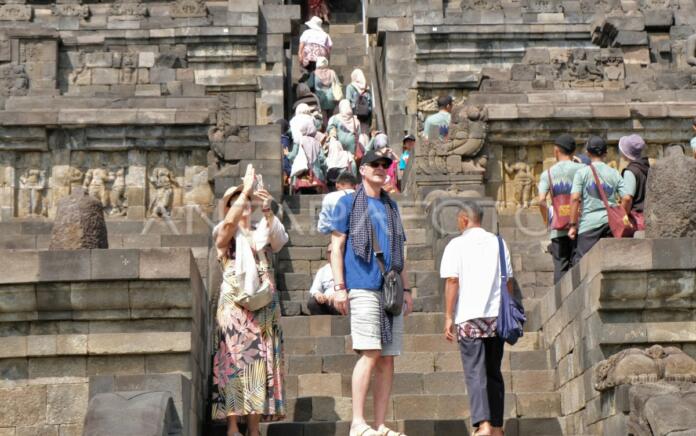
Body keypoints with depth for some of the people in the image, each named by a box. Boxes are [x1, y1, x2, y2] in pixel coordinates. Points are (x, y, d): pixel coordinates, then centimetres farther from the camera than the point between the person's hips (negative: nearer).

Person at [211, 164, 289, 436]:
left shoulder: (261, 234, 18)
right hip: (234, 308, -4)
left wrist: (267, 211, -17)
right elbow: (228, 223, -16)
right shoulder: (224, 235, 8)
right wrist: (245, 191, -17)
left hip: (264, 308, 4)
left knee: (259, 363, 0)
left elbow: (280, 240, -4)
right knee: (234, 362, -9)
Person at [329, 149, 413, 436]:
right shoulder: (348, 203, 7)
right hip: (363, 287, -5)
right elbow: (337, 247, 2)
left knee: (387, 359, 1)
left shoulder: (391, 206, 22)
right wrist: (339, 286, -7)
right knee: (370, 353, -15)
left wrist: (406, 289, 16)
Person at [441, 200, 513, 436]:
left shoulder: (457, 245, -2)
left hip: (469, 317, -4)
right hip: (496, 316, 4)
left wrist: (448, 317, -4)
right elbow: (508, 282, 10)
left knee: (475, 372, -6)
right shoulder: (498, 243, 9)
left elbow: (452, 282, -7)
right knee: (494, 371, 13)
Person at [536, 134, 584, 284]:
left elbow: (541, 200, -7)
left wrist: (547, 221, 6)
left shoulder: (547, 174, 4)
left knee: (560, 266, 3)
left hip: (558, 230, 0)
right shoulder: (581, 169, 3)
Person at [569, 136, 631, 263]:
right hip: (611, 221, 3)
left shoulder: (582, 172, 0)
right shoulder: (614, 174, 8)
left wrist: (573, 225, -5)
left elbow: (575, 198, -9)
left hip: (589, 222, -3)